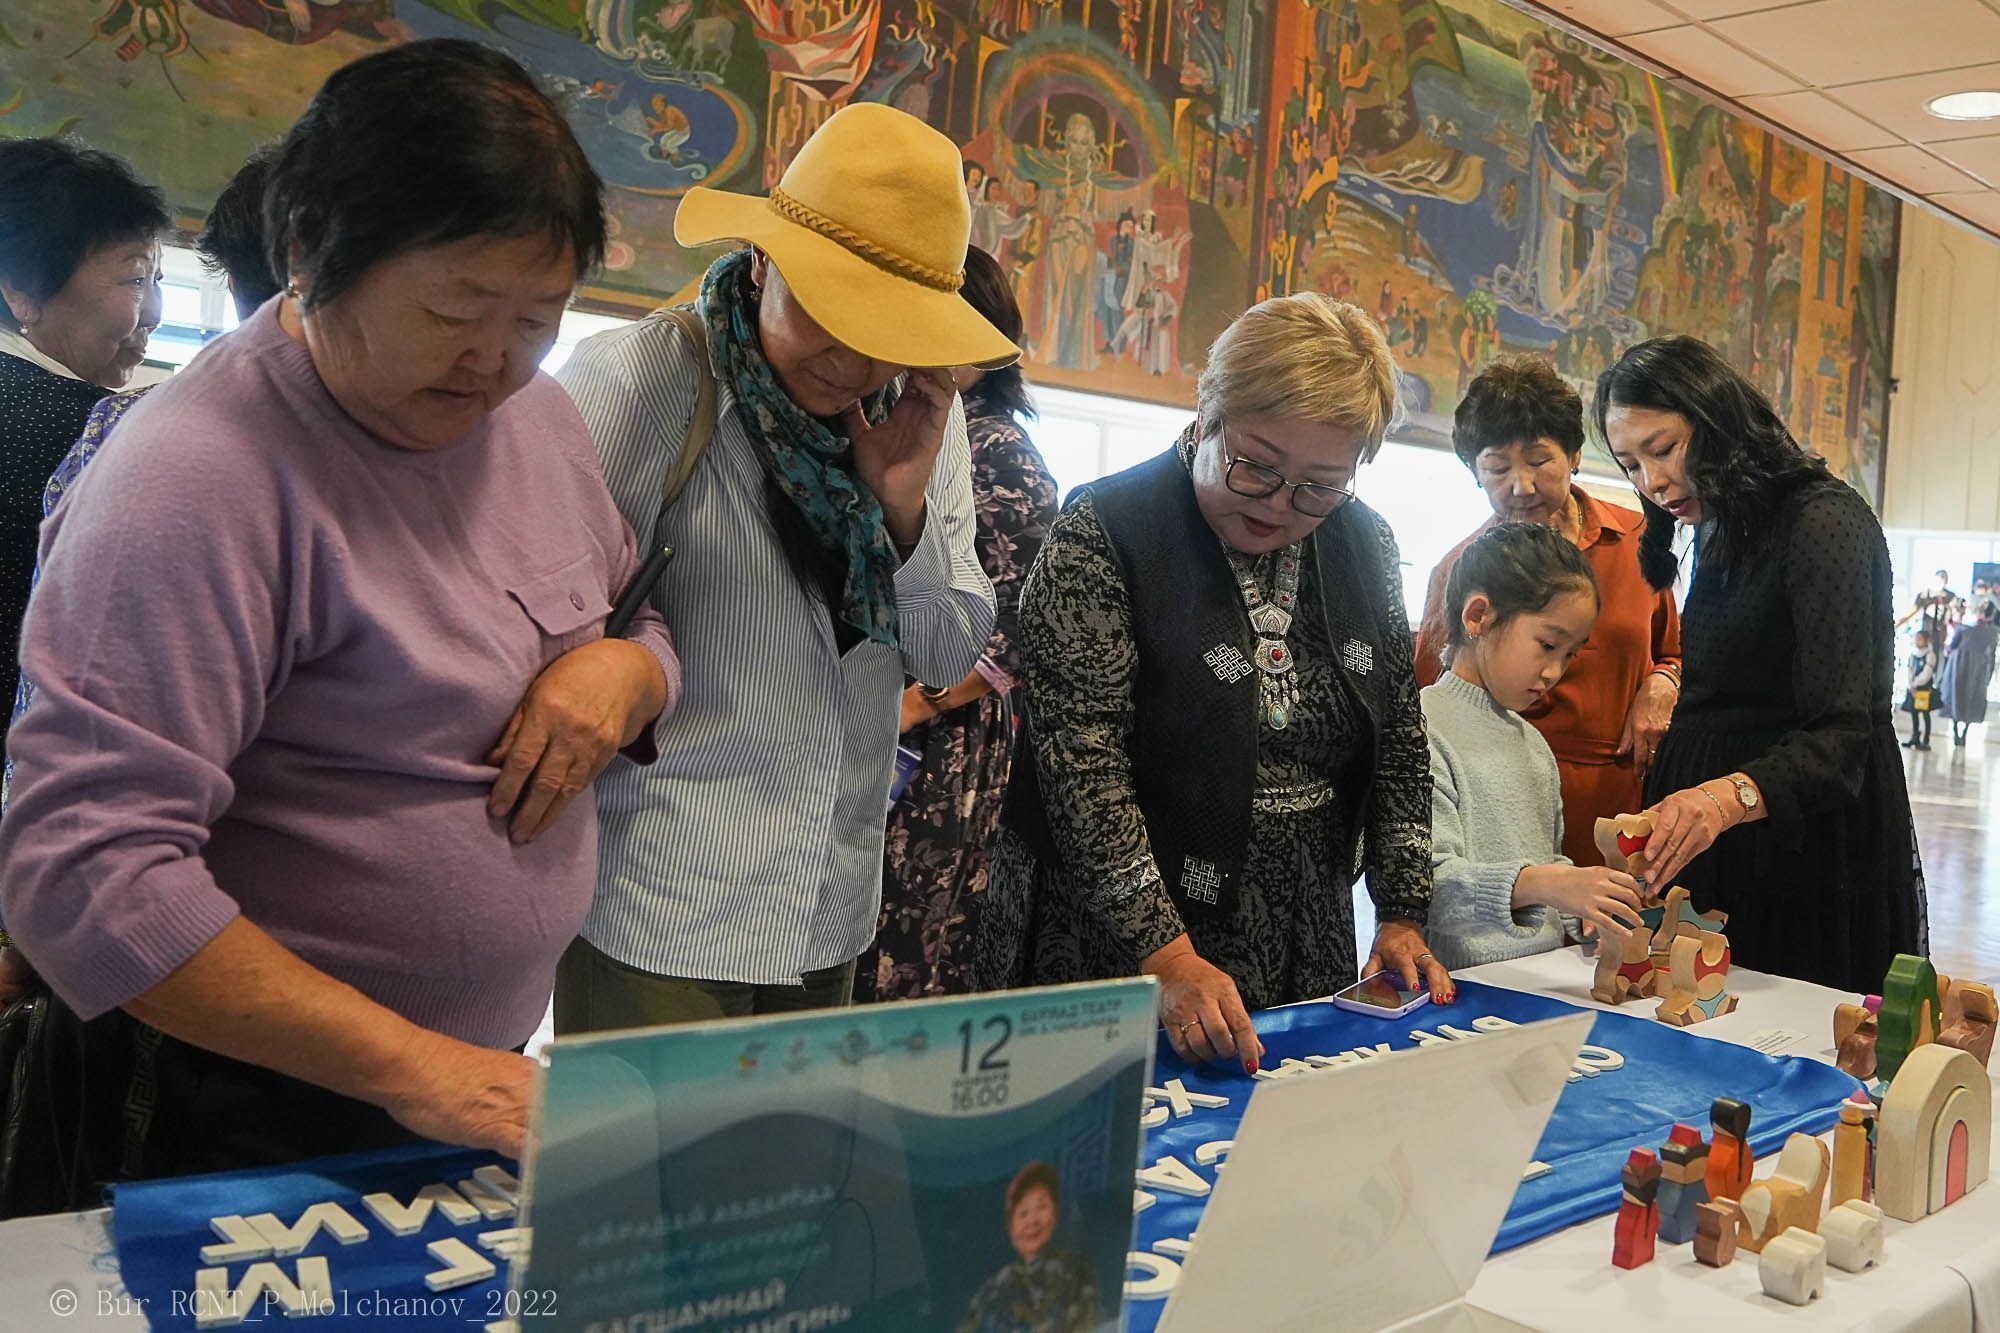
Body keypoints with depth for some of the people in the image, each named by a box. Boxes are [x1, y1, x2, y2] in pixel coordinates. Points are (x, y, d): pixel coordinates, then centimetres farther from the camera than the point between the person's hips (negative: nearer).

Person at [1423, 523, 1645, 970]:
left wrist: (1584, 913, 6)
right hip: (1455, 988, -8)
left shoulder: (1534, 743, 19)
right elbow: (1421, 882, -21)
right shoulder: (1420, 729, -10)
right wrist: (1537, 884, -33)